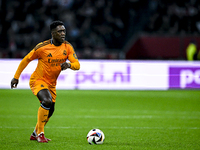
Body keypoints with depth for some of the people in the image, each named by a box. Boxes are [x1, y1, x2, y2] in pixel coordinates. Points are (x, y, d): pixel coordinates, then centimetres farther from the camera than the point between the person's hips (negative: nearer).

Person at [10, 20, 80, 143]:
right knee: (47, 101, -30)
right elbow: (26, 60, -6)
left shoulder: (67, 47, -7)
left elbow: (77, 65, -12)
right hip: (38, 80, -6)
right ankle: (40, 134, -16)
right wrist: (16, 77, -2)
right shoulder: (42, 47, -19)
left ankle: (35, 134, 37)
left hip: (51, 83, 6)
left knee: (50, 111, 13)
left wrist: (69, 65, -36)